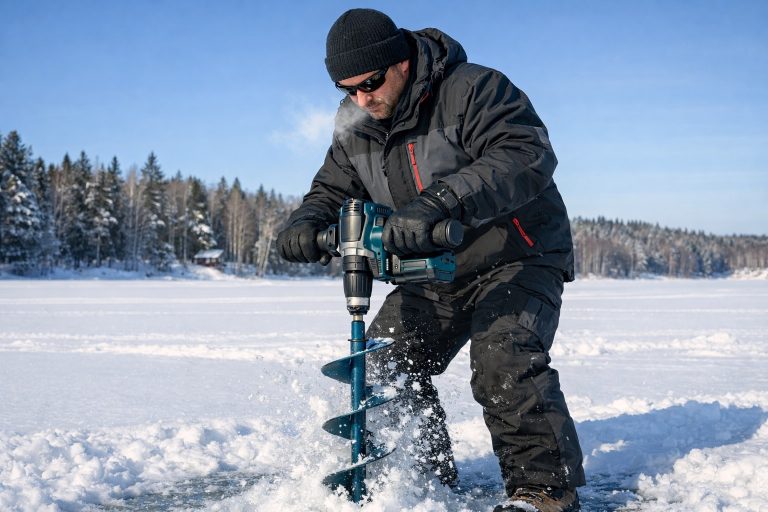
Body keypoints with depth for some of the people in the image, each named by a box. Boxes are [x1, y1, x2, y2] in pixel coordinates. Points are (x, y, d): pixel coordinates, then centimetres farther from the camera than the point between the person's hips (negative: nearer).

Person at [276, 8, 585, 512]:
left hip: (517, 259, -7)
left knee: (505, 361, -29)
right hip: (436, 275, 7)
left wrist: (439, 202, -52)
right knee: (382, 366, 0)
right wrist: (307, 223, -20)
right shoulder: (357, 128, 1)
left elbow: (527, 156, -38)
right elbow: (333, 189, 7)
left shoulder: (474, 89, -23)